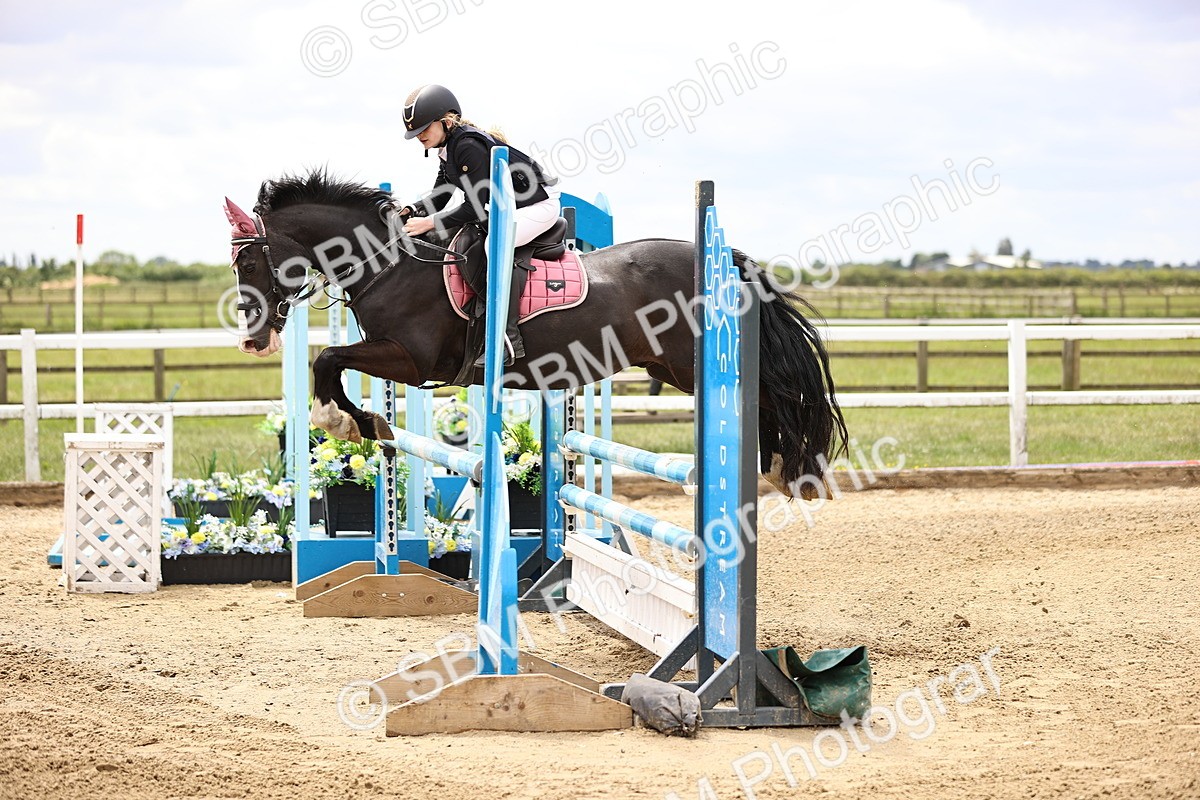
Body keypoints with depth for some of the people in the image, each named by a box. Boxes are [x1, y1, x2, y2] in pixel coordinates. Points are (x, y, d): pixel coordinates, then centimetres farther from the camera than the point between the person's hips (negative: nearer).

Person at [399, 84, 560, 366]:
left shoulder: (469, 146, -25)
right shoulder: (449, 147, 5)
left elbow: (476, 206, -26)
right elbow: (439, 197, 11)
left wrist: (431, 222, -27)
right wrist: (411, 211, -8)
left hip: (539, 205, -11)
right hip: (509, 208, 11)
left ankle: (509, 336, -32)